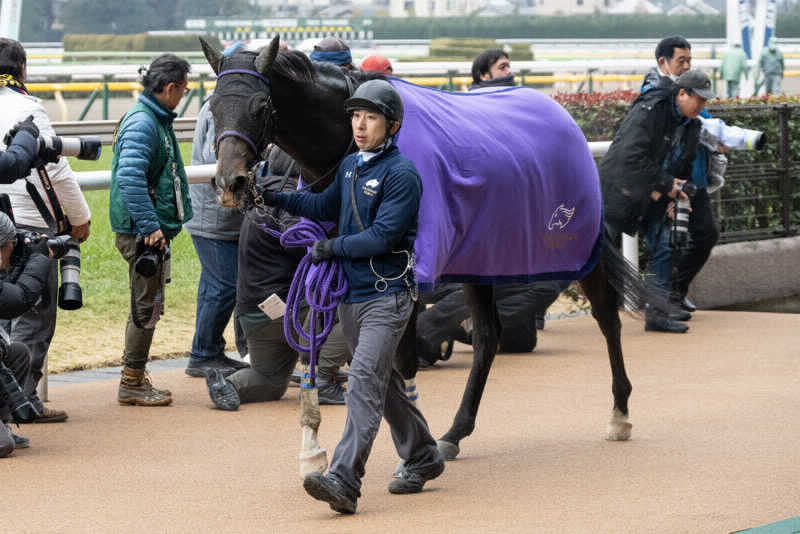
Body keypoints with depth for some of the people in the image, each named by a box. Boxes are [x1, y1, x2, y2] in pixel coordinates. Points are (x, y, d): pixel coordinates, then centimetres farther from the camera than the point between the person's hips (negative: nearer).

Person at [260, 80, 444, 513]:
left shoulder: (402, 174, -13)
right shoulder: (349, 166, 10)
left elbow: (383, 235, -20)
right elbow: (326, 207, 25)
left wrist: (333, 247, -13)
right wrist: (275, 198, 15)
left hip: (386, 297, -8)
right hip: (350, 295, 8)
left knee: (364, 382, -17)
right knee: (383, 382, 18)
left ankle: (344, 481, -26)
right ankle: (422, 458, 34)